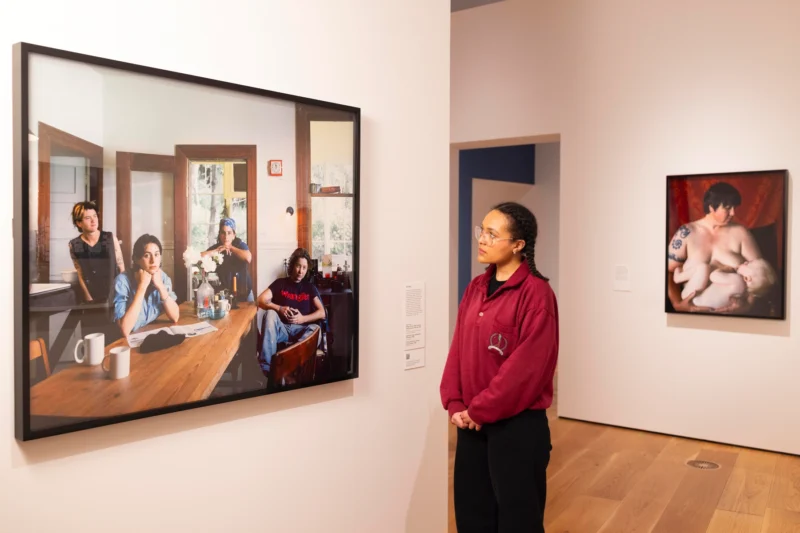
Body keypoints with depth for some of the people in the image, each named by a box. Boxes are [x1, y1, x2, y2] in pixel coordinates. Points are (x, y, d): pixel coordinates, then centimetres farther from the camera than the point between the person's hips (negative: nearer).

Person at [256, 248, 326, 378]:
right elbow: (261, 300, 0)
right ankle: (267, 368, -39)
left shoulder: (310, 288, 14)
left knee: (315, 329, -33)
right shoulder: (280, 283, 13)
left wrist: (303, 318, -15)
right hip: (281, 329, 0)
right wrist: (280, 309, -17)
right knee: (270, 314, -32)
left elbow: (322, 313, 3)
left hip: (301, 330, 0)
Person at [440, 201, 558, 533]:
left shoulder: (536, 293, -14)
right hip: (472, 423, 7)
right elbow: (458, 348, 8)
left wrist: (479, 410, -15)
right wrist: (455, 404, -3)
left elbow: (527, 365, -19)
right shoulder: (476, 288, 8)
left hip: (517, 425, -7)